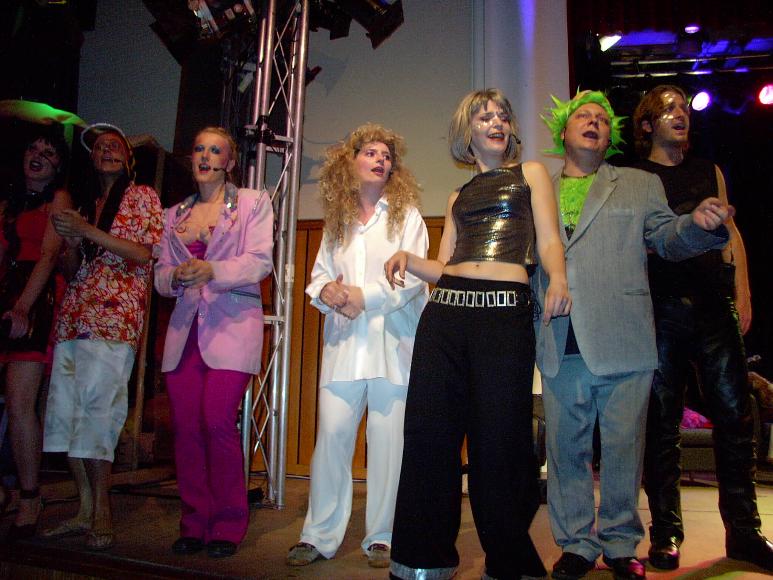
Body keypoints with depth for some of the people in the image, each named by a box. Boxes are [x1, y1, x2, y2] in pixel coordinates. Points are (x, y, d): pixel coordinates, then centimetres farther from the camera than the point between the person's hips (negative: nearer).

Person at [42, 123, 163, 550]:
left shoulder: (142, 196, 8)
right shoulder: (84, 203, 23)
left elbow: (145, 253, -6)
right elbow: (72, 270, 21)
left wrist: (90, 231, -10)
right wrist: (72, 242, 1)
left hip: (114, 317, -6)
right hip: (74, 316, 6)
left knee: (94, 406, -13)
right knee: (65, 410, 0)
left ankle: (101, 513, -3)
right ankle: (86, 510, 9)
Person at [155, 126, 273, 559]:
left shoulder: (253, 203, 7)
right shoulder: (175, 214, 20)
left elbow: (260, 261, -6)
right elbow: (161, 274, 15)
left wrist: (212, 270, -21)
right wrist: (176, 277, -8)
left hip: (232, 324, -4)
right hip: (186, 327, 4)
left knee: (218, 422, -11)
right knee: (186, 425, 1)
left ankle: (228, 524, 6)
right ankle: (195, 522, 16)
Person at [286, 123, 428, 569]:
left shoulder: (406, 214, 7)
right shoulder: (337, 219, 18)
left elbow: (413, 277, -4)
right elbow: (319, 273, 16)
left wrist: (366, 296, -13)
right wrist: (326, 291, -7)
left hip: (392, 343, -2)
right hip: (344, 343, 3)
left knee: (387, 440, 1)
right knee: (332, 435, -3)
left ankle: (382, 537, 15)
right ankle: (320, 535, 10)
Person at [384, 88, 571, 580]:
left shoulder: (531, 173, 18)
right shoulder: (459, 196, 25)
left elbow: (549, 241, 4)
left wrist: (558, 279, -16)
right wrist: (407, 259, 1)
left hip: (506, 312, -3)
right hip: (446, 312, 4)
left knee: (499, 438, -4)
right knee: (430, 432, 0)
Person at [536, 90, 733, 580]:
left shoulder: (641, 185, 16)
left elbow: (665, 238, 8)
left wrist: (698, 224, -13)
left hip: (622, 342, -1)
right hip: (560, 347, 1)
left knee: (623, 448, 6)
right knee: (566, 449, 7)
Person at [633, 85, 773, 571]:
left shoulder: (709, 172, 20)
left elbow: (731, 234, 16)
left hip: (713, 304, 3)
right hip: (659, 308, -3)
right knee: (661, 422, 0)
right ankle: (666, 533, 10)